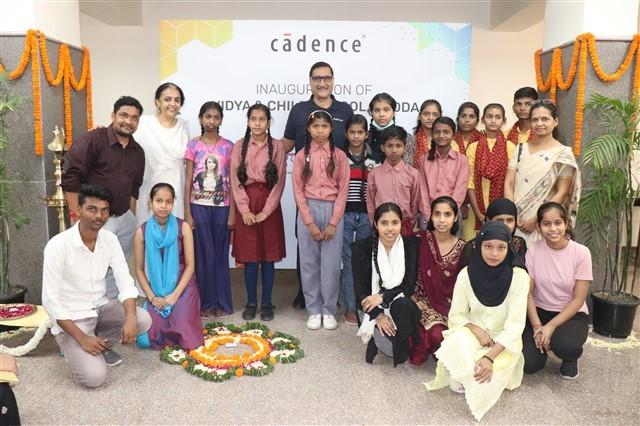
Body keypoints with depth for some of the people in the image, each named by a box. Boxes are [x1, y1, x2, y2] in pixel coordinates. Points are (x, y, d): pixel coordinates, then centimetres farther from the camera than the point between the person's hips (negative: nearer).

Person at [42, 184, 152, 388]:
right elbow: (50, 301, -19)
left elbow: (125, 283, -8)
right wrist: (82, 338, -24)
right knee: (94, 376, -21)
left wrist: (130, 318, -27)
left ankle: (100, 344, 4)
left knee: (143, 320, -21)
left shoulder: (110, 240, -5)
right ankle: (73, 348, 11)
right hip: (72, 318, -5)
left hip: (101, 308, 5)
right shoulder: (58, 246, -20)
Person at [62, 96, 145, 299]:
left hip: (124, 218, 6)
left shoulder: (137, 151, 10)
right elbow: (71, 179, -13)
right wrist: (77, 217, -15)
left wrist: (131, 218, 14)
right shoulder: (92, 140, -10)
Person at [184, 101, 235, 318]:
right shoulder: (193, 146, 2)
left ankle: (222, 302, 18)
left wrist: (232, 212, -3)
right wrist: (187, 213, -4)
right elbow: (188, 181, 2)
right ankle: (206, 302, 16)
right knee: (204, 254, 4)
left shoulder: (228, 146, 3)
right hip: (199, 206, 0)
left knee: (220, 254, 7)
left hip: (221, 206, 1)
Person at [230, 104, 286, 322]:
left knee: (268, 257, 5)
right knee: (249, 257, 4)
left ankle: (266, 303, 17)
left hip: (269, 206, -1)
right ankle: (251, 303, 17)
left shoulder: (277, 146, 0)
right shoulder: (239, 146, 4)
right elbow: (235, 180, 1)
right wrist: (245, 210, -9)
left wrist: (266, 211, -9)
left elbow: (280, 181, -3)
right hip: (246, 205, 1)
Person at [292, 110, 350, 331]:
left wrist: (332, 223, -9)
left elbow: (343, 190, -2)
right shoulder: (301, 156, 2)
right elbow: (298, 191, -2)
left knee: (331, 263, 3)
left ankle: (329, 310, 17)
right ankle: (314, 310, 18)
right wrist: (310, 222, -9)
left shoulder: (340, 156, 1)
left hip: (333, 211, 0)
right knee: (309, 262, 5)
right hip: (308, 210, 1)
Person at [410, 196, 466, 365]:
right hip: (424, 300, -1)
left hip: (450, 305, 2)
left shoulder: (462, 248, -1)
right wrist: (416, 302, -13)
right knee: (438, 334, -26)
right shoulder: (420, 240, -7)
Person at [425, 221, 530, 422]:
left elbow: (515, 324, -17)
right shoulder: (467, 274, -9)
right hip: (472, 336, 1)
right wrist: (475, 329, -23)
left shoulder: (519, 276, -14)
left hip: (503, 343, -1)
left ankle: (466, 381, 6)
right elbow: (456, 316, -2)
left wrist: (490, 356, -27)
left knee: (485, 380, -28)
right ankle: (463, 380, -4)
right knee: (457, 342, -34)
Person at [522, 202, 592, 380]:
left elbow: (578, 300, -12)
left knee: (565, 344, -36)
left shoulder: (581, 252, -13)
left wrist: (551, 326, -20)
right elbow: (528, 293, -7)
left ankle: (570, 358, 3)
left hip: (572, 315, -1)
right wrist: (537, 326, -18)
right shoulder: (533, 250, -9)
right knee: (529, 364, -18)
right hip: (539, 312, 2)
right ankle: (544, 340, 17)